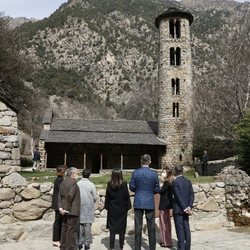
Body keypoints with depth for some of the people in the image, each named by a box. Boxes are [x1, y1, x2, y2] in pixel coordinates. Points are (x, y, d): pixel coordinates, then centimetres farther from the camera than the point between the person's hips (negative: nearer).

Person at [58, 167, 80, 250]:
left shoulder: (63, 183, 12)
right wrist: (68, 207, -12)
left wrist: (61, 207, 0)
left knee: (64, 229, 16)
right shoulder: (73, 183, -15)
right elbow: (70, 196, -23)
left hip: (65, 210, 9)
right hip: (72, 210, -9)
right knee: (72, 230, -1)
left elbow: (60, 197, 7)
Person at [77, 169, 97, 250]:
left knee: (80, 224, 10)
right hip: (89, 207, -2)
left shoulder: (77, 184, -7)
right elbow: (95, 197, -7)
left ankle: (80, 242, 16)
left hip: (79, 207, 2)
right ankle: (87, 243, 7)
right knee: (88, 224, 4)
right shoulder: (91, 184, -12)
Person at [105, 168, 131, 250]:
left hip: (112, 210, 1)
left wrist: (107, 207, 9)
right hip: (122, 209, -1)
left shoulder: (109, 185, -8)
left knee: (112, 228, 9)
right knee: (122, 229, 10)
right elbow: (127, 196, -6)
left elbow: (107, 197, -1)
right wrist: (128, 206, 5)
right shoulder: (124, 184, -12)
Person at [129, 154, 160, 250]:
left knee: (138, 227, 8)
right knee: (151, 227, 10)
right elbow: (157, 189, 0)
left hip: (138, 203, 0)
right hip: (150, 203, 0)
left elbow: (131, 187, -1)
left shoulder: (135, 173, -6)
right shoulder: (154, 174, -6)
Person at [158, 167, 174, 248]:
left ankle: (167, 242, 8)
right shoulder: (170, 182, 11)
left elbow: (161, 191, -21)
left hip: (164, 205, -9)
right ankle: (167, 240, 27)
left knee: (164, 223, 1)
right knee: (167, 223, 16)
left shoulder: (167, 182, -18)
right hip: (168, 204, 9)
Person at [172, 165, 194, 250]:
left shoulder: (175, 182, -13)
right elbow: (192, 195, 0)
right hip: (186, 208, 6)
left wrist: (185, 208, -13)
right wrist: (189, 207, -6)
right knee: (186, 228, 12)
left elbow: (178, 197, -16)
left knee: (180, 230, -1)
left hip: (178, 209, -6)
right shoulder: (188, 181, 6)